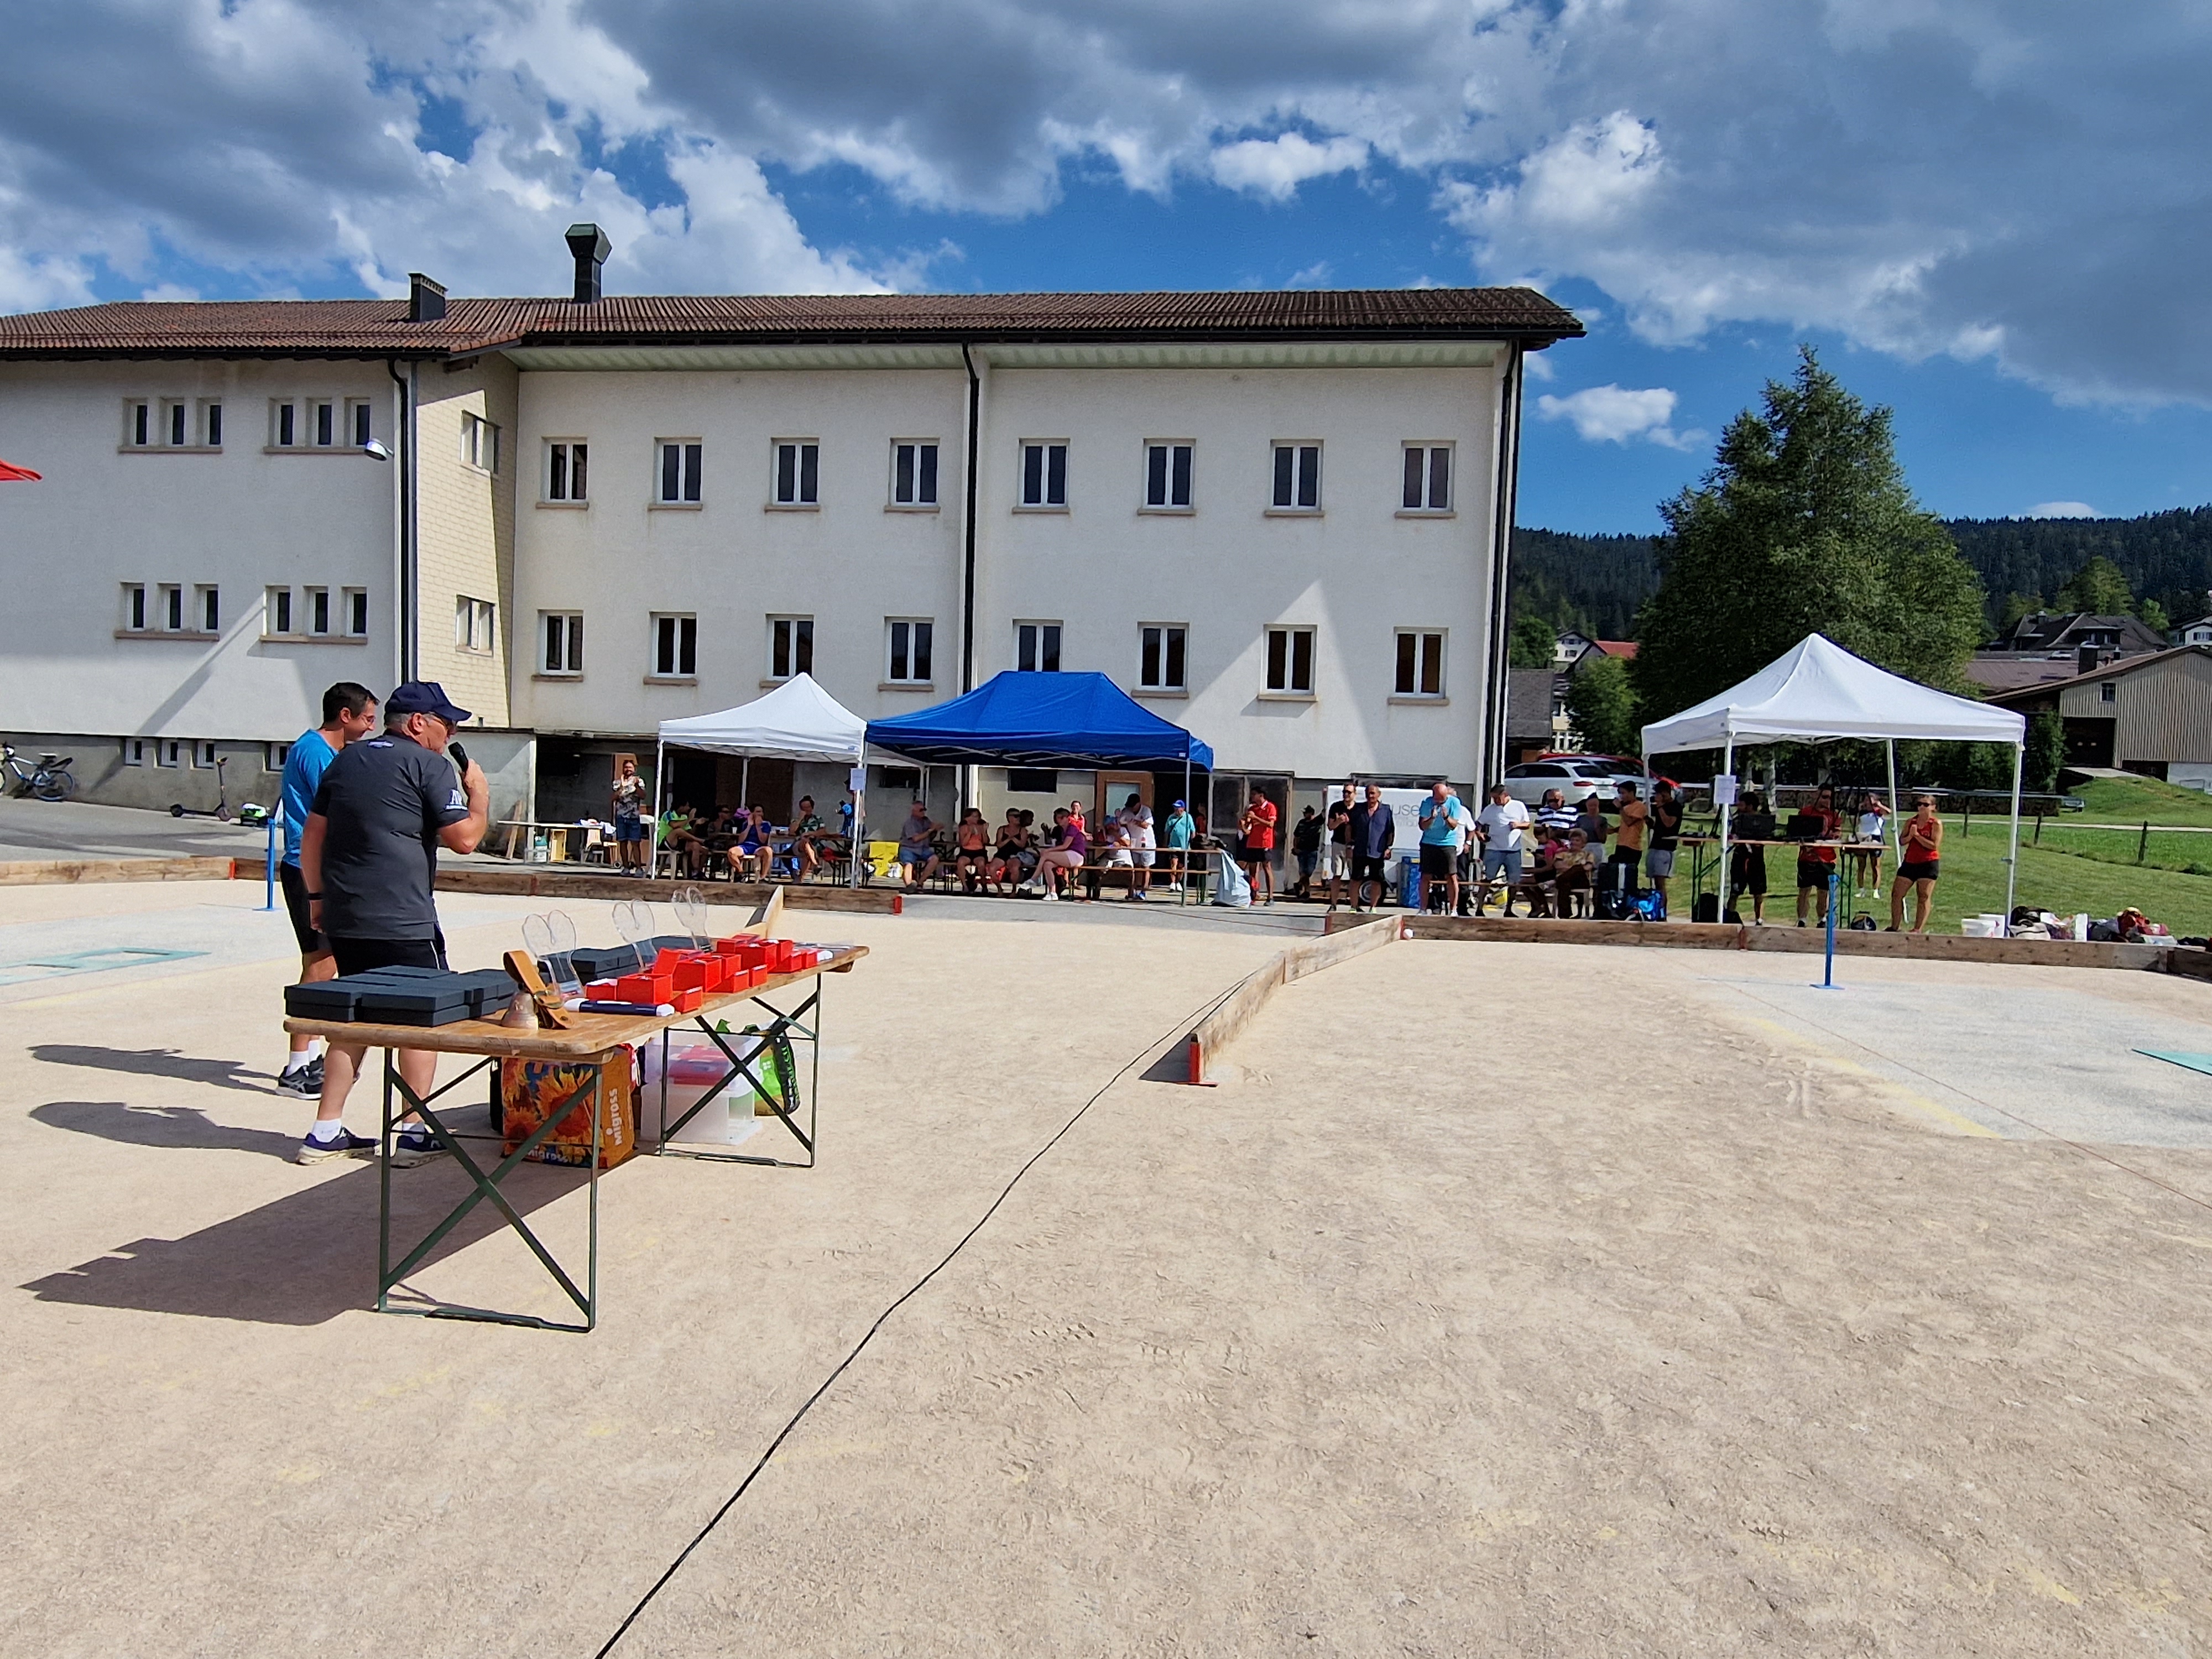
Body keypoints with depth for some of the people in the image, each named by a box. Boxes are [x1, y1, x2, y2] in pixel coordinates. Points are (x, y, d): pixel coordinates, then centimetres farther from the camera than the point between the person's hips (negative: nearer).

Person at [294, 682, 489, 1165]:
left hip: (343, 918, 7)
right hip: (403, 922, -7)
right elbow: (464, 838, -11)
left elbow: (312, 836, 16)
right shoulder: (429, 765, -7)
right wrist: (479, 793, 4)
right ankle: (414, 1134, 8)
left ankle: (325, 1132, 18)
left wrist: (318, 896, 22)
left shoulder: (347, 759, 15)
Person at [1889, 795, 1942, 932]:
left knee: (1924, 897, -3)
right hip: (1910, 863, 5)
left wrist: (1917, 835, -18)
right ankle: (1894, 927, 11)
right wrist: (1910, 836, -13)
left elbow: (1934, 846, -15)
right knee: (1896, 894, 3)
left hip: (1928, 864, -5)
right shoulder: (1910, 822, 9)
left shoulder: (1936, 824, -6)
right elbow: (1901, 841, 6)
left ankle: (1918, 929, -2)